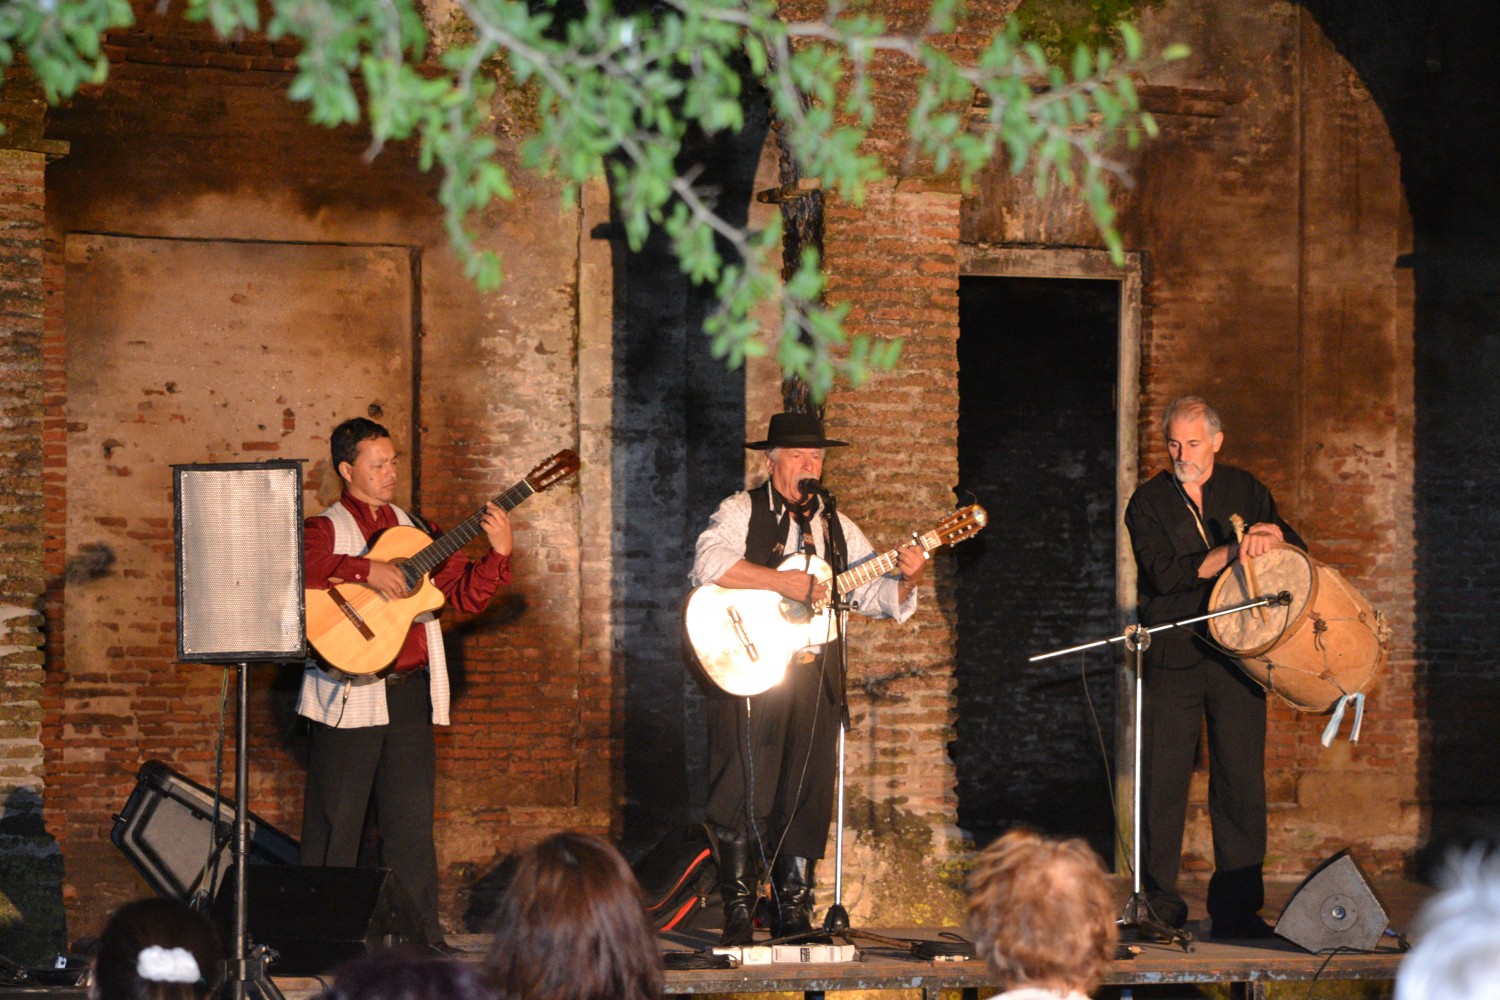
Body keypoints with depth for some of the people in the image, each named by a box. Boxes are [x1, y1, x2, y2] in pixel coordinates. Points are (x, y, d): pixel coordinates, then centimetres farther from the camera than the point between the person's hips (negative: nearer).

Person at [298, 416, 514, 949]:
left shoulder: (413, 529, 16)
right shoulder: (327, 528, -2)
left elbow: (466, 594, 15)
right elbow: (293, 561, -25)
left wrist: (498, 553, -1)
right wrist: (366, 570, -25)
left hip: (409, 692, 5)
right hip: (349, 694, -5)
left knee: (412, 820, 6)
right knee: (337, 821, 1)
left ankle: (421, 938, 9)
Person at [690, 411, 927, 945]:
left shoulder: (836, 529, 17)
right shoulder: (741, 512, 2)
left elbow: (878, 597, 14)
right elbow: (709, 564, -18)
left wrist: (905, 580, -8)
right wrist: (784, 581, -23)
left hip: (812, 674, 5)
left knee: (806, 797, 4)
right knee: (745, 793, -7)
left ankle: (794, 913, 11)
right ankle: (738, 911, 1)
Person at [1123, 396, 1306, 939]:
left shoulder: (1245, 490, 11)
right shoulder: (1148, 502, 2)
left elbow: (1297, 549, 11)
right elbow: (1164, 572, -12)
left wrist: (1271, 538, -12)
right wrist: (1232, 552, -21)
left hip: (1237, 654, 2)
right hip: (1172, 658, -2)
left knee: (1242, 779, -1)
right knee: (1164, 778, -4)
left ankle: (1237, 905, 4)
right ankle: (1158, 903, 4)